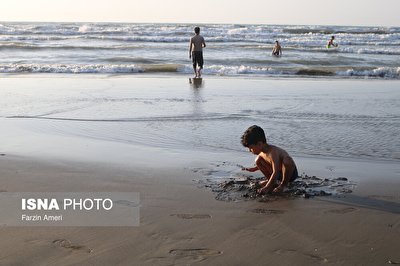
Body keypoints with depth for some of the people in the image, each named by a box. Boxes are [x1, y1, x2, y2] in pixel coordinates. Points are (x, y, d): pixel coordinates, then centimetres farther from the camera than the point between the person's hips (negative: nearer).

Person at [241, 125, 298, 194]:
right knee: (258, 160, -3)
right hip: (277, 172, 8)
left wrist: (267, 187, -41)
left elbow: (275, 173, -38)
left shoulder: (272, 152, -33)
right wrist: (254, 168, 15)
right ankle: (272, 181, 11)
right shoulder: (262, 151, -6)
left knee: (287, 161, -41)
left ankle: (283, 185, -16)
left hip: (290, 172, -8)